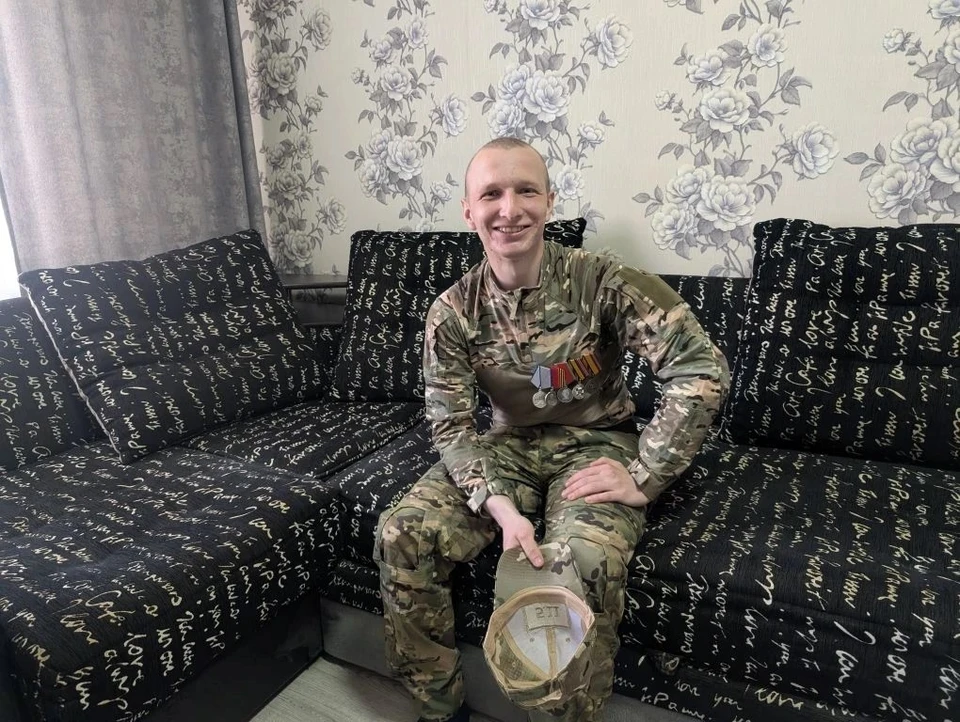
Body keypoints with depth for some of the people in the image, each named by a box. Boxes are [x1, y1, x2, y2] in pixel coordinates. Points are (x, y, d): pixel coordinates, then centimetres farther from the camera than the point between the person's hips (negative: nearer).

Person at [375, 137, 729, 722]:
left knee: (583, 564, -32)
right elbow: (451, 426, -8)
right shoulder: (454, 311, -7)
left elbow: (703, 370, -19)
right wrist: (501, 506, -25)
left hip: (595, 444, -2)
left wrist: (643, 479, -21)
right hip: (507, 446, 3)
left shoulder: (599, 281, -16)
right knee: (402, 536, -15)